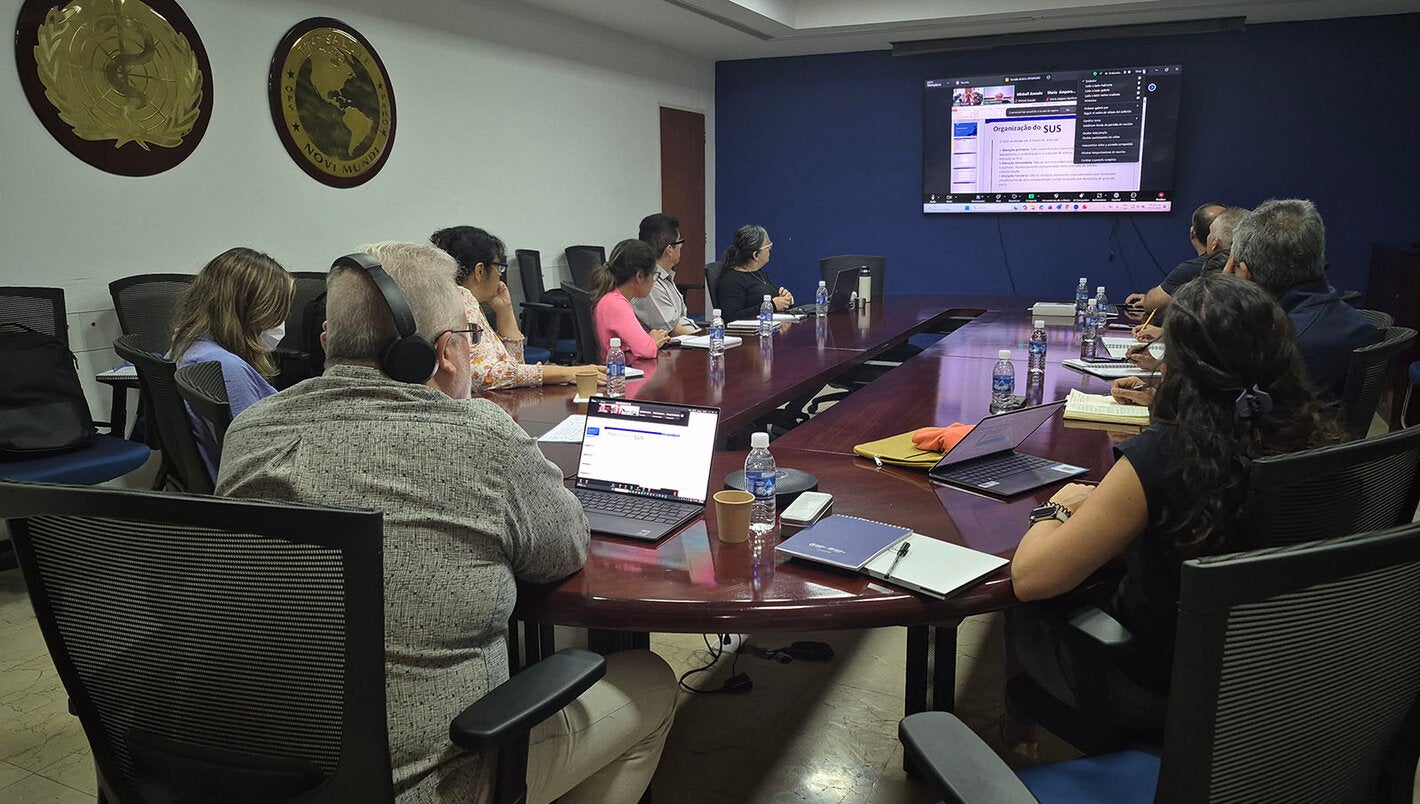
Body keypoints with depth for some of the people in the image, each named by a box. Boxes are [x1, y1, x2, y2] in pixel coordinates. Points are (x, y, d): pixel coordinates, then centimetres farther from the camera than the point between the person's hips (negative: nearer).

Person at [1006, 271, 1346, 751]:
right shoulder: (1318, 442, -16)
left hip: (1155, 696, -6)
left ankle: (1019, 732, 44)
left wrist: (1058, 509, -10)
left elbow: (1030, 578, -30)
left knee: (1025, 610, 18)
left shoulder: (1160, 459, -34)